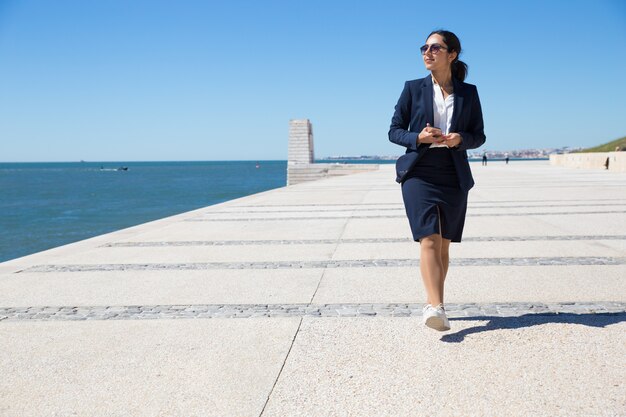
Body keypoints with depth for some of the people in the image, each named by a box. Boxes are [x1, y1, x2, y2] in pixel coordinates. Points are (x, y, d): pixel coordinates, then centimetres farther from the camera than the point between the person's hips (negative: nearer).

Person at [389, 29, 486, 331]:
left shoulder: (468, 92, 9)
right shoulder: (413, 88, 7)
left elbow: (479, 136, 11)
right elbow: (394, 131, 6)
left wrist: (459, 139, -11)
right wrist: (419, 137, -13)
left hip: (454, 176, 2)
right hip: (419, 173, -2)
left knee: (444, 245, 7)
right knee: (429, 240, -16)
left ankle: (432, 303, 21)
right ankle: (436, 307, -25)